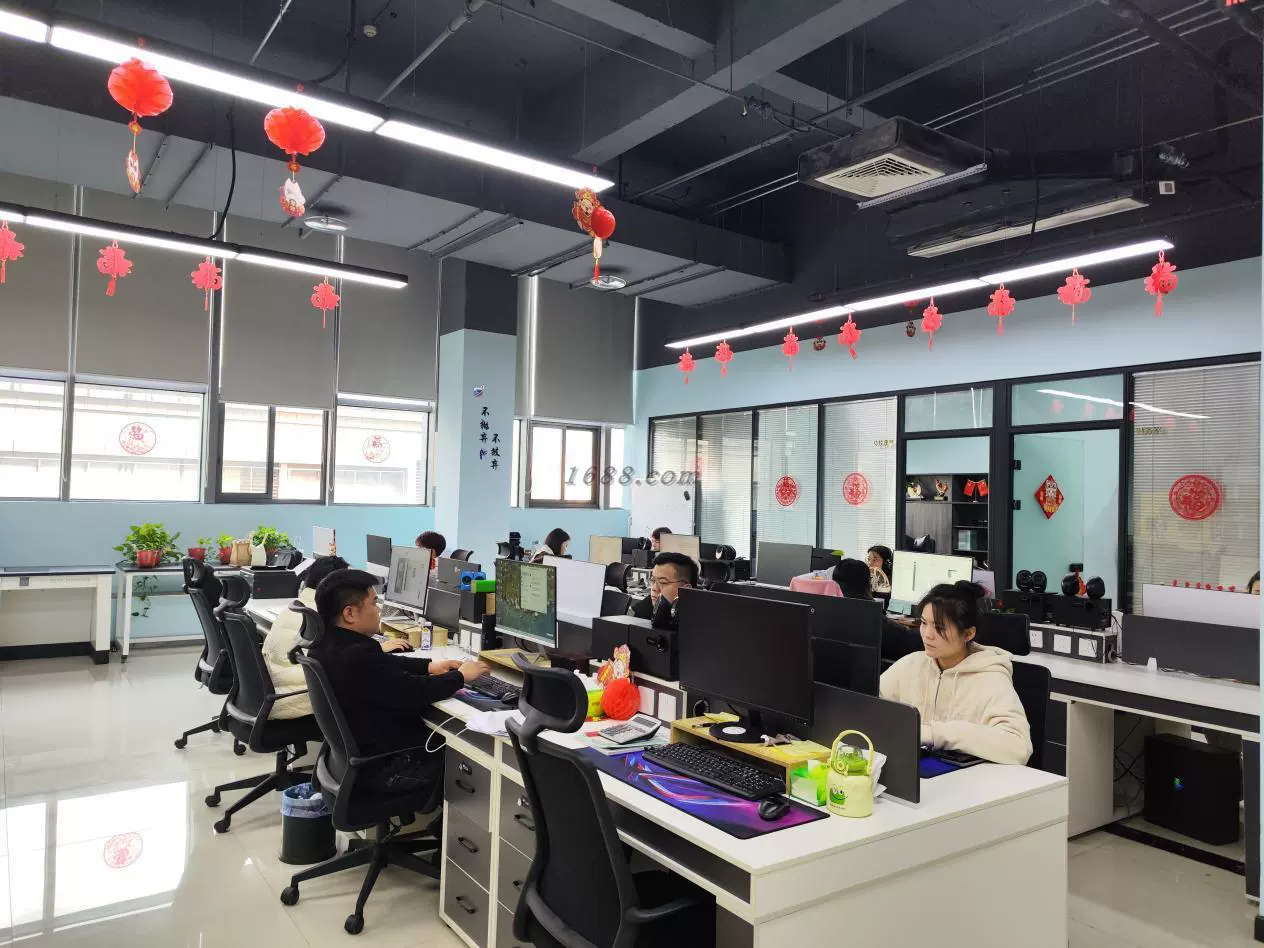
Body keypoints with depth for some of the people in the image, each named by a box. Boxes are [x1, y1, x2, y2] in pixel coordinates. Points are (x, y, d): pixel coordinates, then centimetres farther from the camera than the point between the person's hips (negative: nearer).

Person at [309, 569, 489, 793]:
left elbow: (386, 665, 13)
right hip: (384, 767, -9)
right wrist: (460, 676, -10)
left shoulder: (327, 644, -1)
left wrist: (428, 666, 7)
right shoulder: (357, 657, -32)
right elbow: (415, 693, -26)